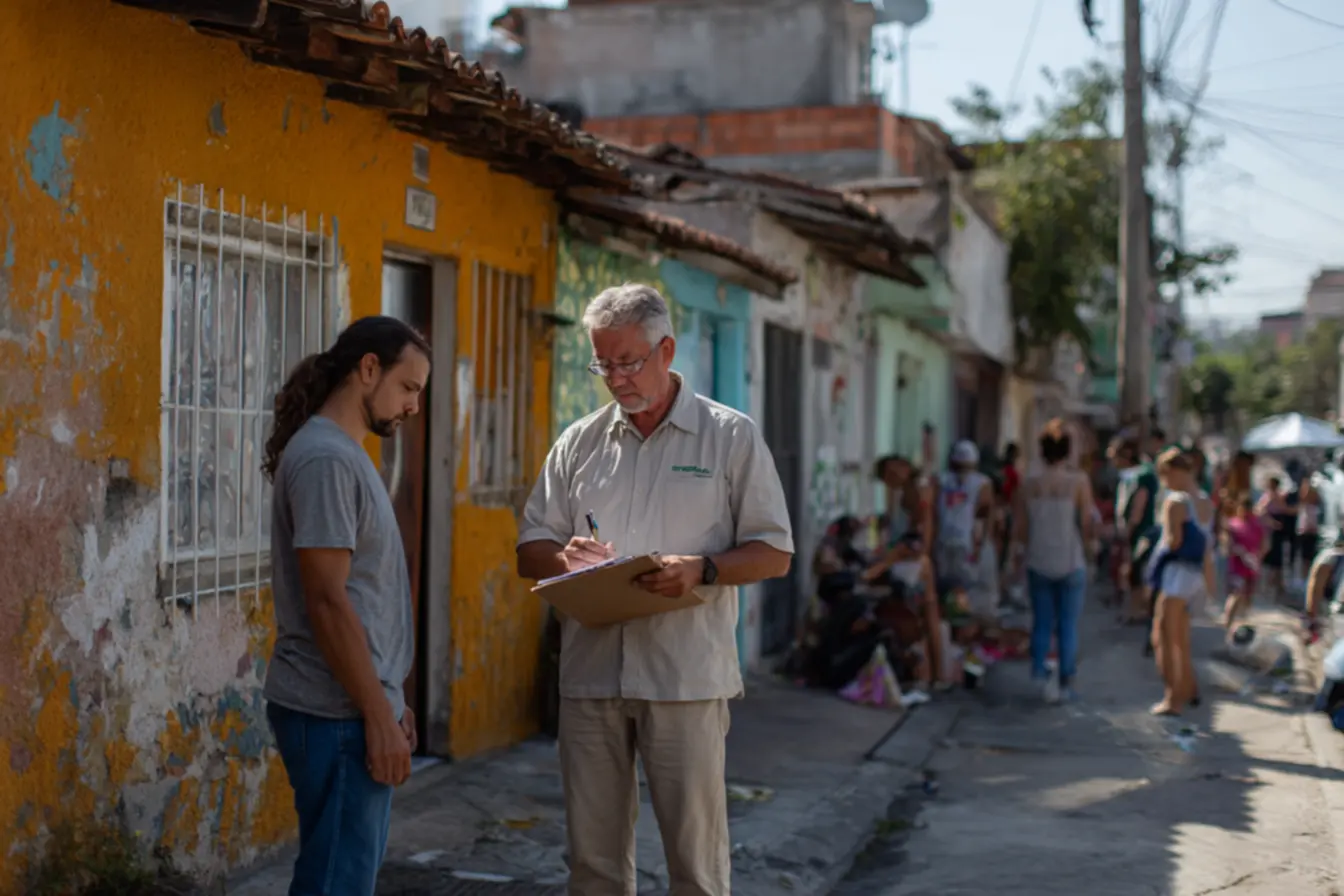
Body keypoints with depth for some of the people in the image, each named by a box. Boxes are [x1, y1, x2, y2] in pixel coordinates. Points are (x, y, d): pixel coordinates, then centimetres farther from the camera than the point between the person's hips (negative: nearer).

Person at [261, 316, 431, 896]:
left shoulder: (346, 454, 16)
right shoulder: (325, 458, -15)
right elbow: (327, 602, -20)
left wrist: (390, 703, 19)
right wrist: (378, 716, -18)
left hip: (358, 705, 10)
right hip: (336, 714, -10)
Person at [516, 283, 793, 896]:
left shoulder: (731, 436, 3)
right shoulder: (579, 443, 12)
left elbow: (774, 553, 1)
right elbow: (529, 552, 14)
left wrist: (703, 569, -18)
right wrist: (564, 558, -10)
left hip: (686, 678, -3)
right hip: (590, 675, 4)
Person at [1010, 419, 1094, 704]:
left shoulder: (1029, 485, -1)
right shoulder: (1079, 481, -10)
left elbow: (1019, 528, 2)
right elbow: (1088, 524, -10)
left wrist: (1018, 554, 18)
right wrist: (1086, 539, 11)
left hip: (1038, 563, 2)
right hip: (1071, 563, -2)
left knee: (1041, 622, 13)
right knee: (1068, 625, 9)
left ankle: (1039, 668, -7)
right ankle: (1065, 683, 13)